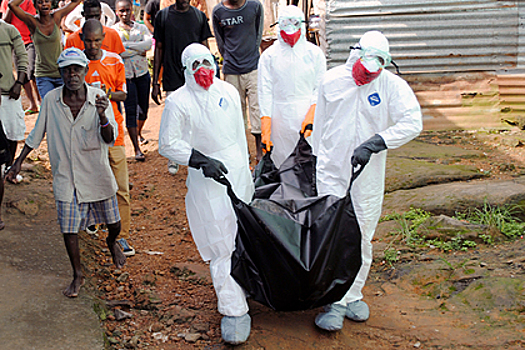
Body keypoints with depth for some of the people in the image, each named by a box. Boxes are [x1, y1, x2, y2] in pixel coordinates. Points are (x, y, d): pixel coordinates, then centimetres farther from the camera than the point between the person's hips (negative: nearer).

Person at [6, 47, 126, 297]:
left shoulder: (99, 98, -11)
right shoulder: (51, 100, -7)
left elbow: (109, 139, -17)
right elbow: (36, 134, 7)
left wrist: (102, 115, -37)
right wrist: (18, 163, 9)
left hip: (96, 175, 0)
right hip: (65, 176, 1)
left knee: (113, 223, 12)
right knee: (68, 229, 4)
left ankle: (111, 242, 49)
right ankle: (78, 275, 25)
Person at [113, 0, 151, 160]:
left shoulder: (141, 27, 8)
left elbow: (148, 44, -12)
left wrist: (127, 45, -15)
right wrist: (138, 50, -13)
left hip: (142, 72, 3)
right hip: (125, 75, -3)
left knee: (144, 107, 12)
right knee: (130, 110, -6)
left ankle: (139, 133, 41)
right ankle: (136, 149, -3)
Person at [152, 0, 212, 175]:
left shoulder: (199, 16, 6)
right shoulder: (163, 16, 3)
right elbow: (159, 49, 5)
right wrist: (155, 83, 3)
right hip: (172, 80, -1)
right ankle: (173, 159, 21)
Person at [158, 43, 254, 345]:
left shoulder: (228, 92, 7)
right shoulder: (179, 101, -9)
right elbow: (168, 144, -9)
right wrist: (201, 160, -19)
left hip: (238, 172, 5)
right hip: (207, 178, -5)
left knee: (242, 235, 15)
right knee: (222, 246, -4)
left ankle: (239, 284, 37)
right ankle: (234, 311, 3)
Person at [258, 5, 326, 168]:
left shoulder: (314, 53, 6)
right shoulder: (269, 55, 4)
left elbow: (320, 88, 4)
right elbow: (265, 91, 1)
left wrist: (312, 115, -12)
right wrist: (265, 126, -7)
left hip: (307, 114, 0)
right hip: (280, 119, 0)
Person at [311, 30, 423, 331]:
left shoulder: (392, 85, -7)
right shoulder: (332, 80, 0)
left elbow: (413, 122, -19)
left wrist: (373, 144, -28)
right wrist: (316, 159, 19)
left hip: (368, 174, 0)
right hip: (332, 171, 0)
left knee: (362, 238, 9)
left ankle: (353, 296, 26)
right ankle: (335, 302, 4)